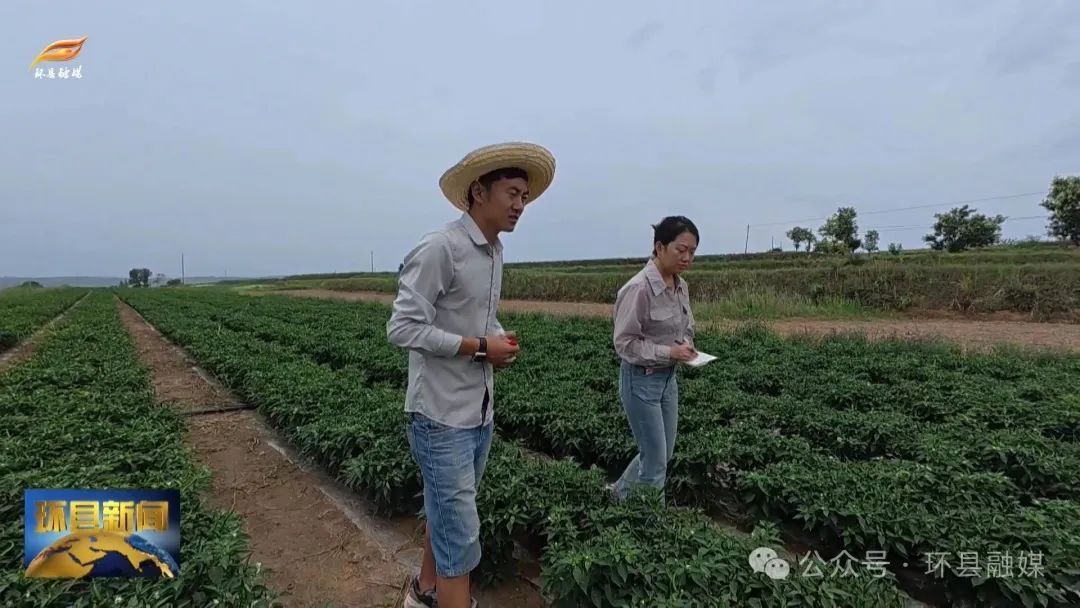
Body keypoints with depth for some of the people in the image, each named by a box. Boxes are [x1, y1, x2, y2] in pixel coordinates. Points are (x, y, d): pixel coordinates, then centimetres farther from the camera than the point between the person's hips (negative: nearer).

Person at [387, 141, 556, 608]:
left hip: (480, 411, 9)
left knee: (448, 512, 23)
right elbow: (402, 328, -22)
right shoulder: (440, 247, -18)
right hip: (441, 415, -8)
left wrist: (500, 339, -2)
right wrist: (480, 347, -18)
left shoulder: (495, 254, 9)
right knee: (460, 532, 1)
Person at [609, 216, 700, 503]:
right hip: (641, 379, -8)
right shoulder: (639, 288, -22)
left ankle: (621, 492, 40)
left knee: (662, 454, 19)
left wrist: (686, 346, -6)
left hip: (669, 377, 8)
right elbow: (624, 343, -20)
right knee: (656, 462, 4)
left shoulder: (681, 286, 3)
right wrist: (669, 352, -25)